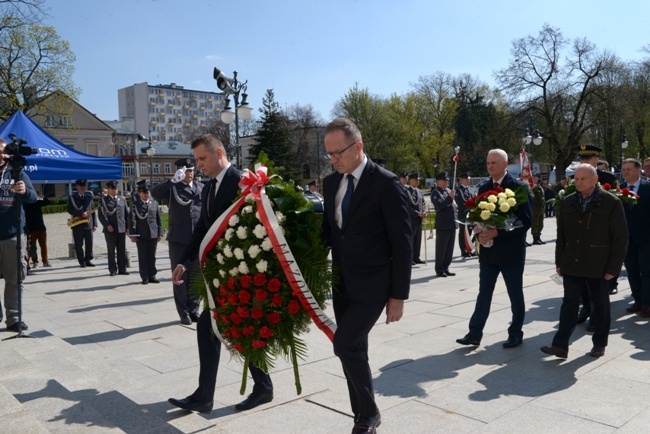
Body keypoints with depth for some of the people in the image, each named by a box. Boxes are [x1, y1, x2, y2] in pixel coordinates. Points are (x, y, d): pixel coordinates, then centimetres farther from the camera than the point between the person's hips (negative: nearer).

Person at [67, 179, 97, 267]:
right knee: (79, 245, 1)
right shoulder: (72, 197, 3)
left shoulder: (89, 197, 12)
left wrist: (94, 224, 6)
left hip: (88, 224, 2)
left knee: (89, 244, 3)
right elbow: (69, 210, -7)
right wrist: (81, 213, -19)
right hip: (77, 224, -2)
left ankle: (88, 260, 14)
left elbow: (93, 211, 11)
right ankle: (82, 262, 10)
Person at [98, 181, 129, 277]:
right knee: (111, 250, 3)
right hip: (110, 229, -2)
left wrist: (128, 226, 5)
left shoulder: (122, 199, 13)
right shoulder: (103, 200, 4)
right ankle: (113, 270, 10)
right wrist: (107, 225, -13)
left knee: (122, 250, 4)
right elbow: (101, 215, -1)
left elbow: (127, 214, 13)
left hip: (122, 229, 3)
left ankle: (122, 269, 10)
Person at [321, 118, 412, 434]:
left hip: (373, 283, -6)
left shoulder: (385, 183, -13)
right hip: (341, 283, 7)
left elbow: (402, 243, -12)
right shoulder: (331, 182, 6)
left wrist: (398, 295, -12)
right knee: (353, 349, 12)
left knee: (345, 343, -13)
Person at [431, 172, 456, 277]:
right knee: (441, 248, -1)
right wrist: (450, 198, -22)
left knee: (449, 248, 11)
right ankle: (439, 270, 6)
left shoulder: (448, 191, 16)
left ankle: (445, 268, 20)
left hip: (452, 224, 8)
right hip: (443, 225, -8)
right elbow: (439, 206, -22)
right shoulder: (435, 192, -7)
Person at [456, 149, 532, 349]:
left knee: (515, 295, 9)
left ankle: (516, 334, 23)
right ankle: (475, 334, 12)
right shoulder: (483, 187, 7)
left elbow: (526, 220, -14)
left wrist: (498, 232, -22)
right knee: (484, 293, 8)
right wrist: (480, 233, -9)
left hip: (511, 250, -4)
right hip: (488, 250, 4)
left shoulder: (519, 187, -9)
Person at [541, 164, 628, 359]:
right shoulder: (568, 202, 6)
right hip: (572, 265, 3)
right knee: (569, 304, 3)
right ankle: (560, 345, 3)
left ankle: (599, 343, 25)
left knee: (601, 306, 11)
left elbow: (620, 238, -6)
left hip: (598, 266, -3)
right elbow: (561, 235, 10)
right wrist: (559, 262, 7)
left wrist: (613, 267, -10)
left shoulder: (611, 202, -6)